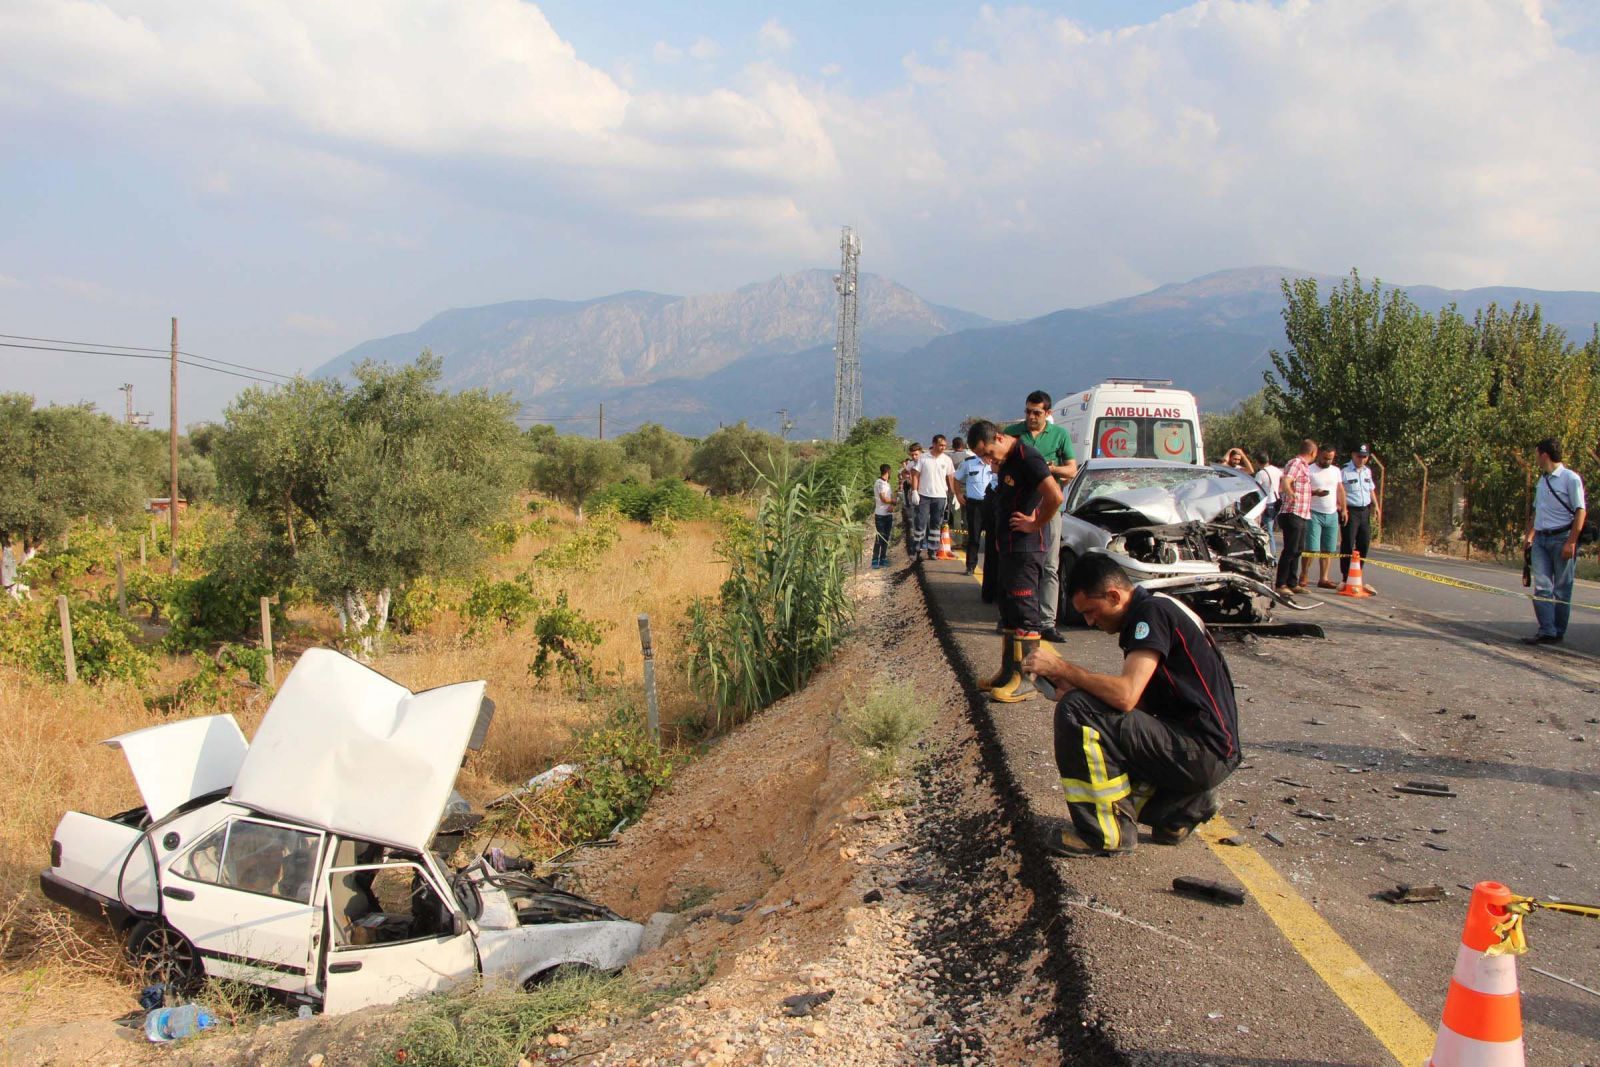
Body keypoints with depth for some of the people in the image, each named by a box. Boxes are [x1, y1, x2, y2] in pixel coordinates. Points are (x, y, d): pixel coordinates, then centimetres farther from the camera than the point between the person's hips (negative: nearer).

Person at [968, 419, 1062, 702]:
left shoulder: (1026, 457, -18)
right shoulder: (1004, 461, 12)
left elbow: (1055, 496, -27)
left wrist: (1035, 525, -16)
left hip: (1026, 548, -10)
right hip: (1009, 547, 10)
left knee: (1023, 613, -9)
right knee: (1008, 612, 15)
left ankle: (1025, 680, -7)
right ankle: (1009, 673, 23)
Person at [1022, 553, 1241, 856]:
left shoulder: (1152, 611, -15)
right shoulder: (1149, 610, 15)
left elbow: (1126, 696, -26)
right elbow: (1134, 697, 16)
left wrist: (1061, 668, -16)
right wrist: (1072, 685, 4)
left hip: (1204, 751, -10)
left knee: (1076, 712, -20)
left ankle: (1107, 834, -10)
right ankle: (1182, 803, 13)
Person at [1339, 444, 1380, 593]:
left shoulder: (1367, 471, 14)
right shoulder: (1344, 471, -10)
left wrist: (1375, 506, 19)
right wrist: (1342, 509, -25)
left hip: (1365, 511, 7)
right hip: (1350, 511, -7)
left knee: (1364, 544, 10)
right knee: (1348, 545, -3)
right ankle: (1347, 578, 3)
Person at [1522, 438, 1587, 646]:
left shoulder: (1570, 478, -9)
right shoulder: (1542, 480, 14)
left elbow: (1581, 511, -12)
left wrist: (1571, 542, -18)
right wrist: (1530, 535, 17)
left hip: (1562, 538, -7)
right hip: (1541, 539, 7)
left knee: (1561, 589, 3)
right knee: (1541, 587, -3)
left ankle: (1558, 632, 10)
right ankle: (1546, 631, -6)